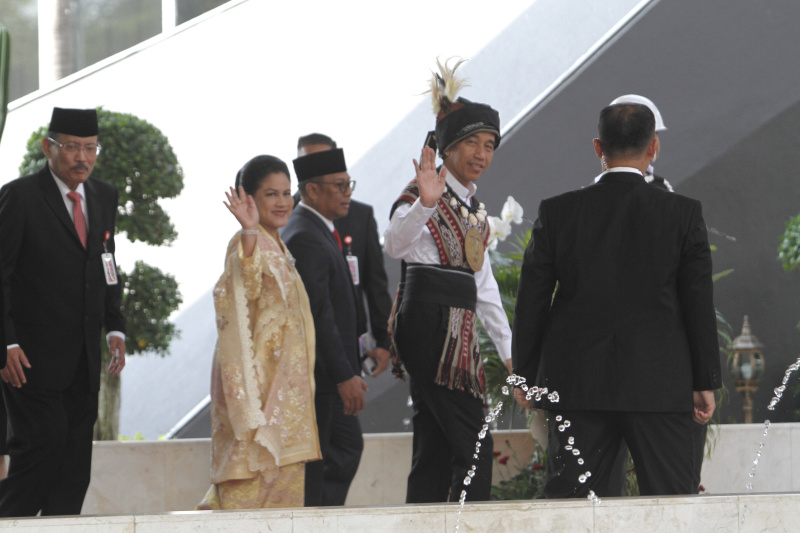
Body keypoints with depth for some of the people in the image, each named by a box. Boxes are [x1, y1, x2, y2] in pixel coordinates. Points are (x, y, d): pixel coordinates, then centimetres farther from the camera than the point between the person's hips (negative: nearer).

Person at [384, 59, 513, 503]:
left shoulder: (475, 208, 20)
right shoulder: (424, 195, -7)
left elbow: (484, 284, 25)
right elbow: (396, 243, -29)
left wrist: (510, 350, 23)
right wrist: (424, 203, -47)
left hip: (460, 330, 9)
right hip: (430, 323, -9)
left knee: (435, 450, 5)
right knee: (474, 449, -14)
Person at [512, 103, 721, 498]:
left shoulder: (556, 213, 0)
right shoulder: (684, 214, -4)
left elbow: (531, 302, 4)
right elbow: (699, 305, -1)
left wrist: (525, 375, 13)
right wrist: (705, 382, 7)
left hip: (577, 385, 1)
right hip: (660, 386, -1)